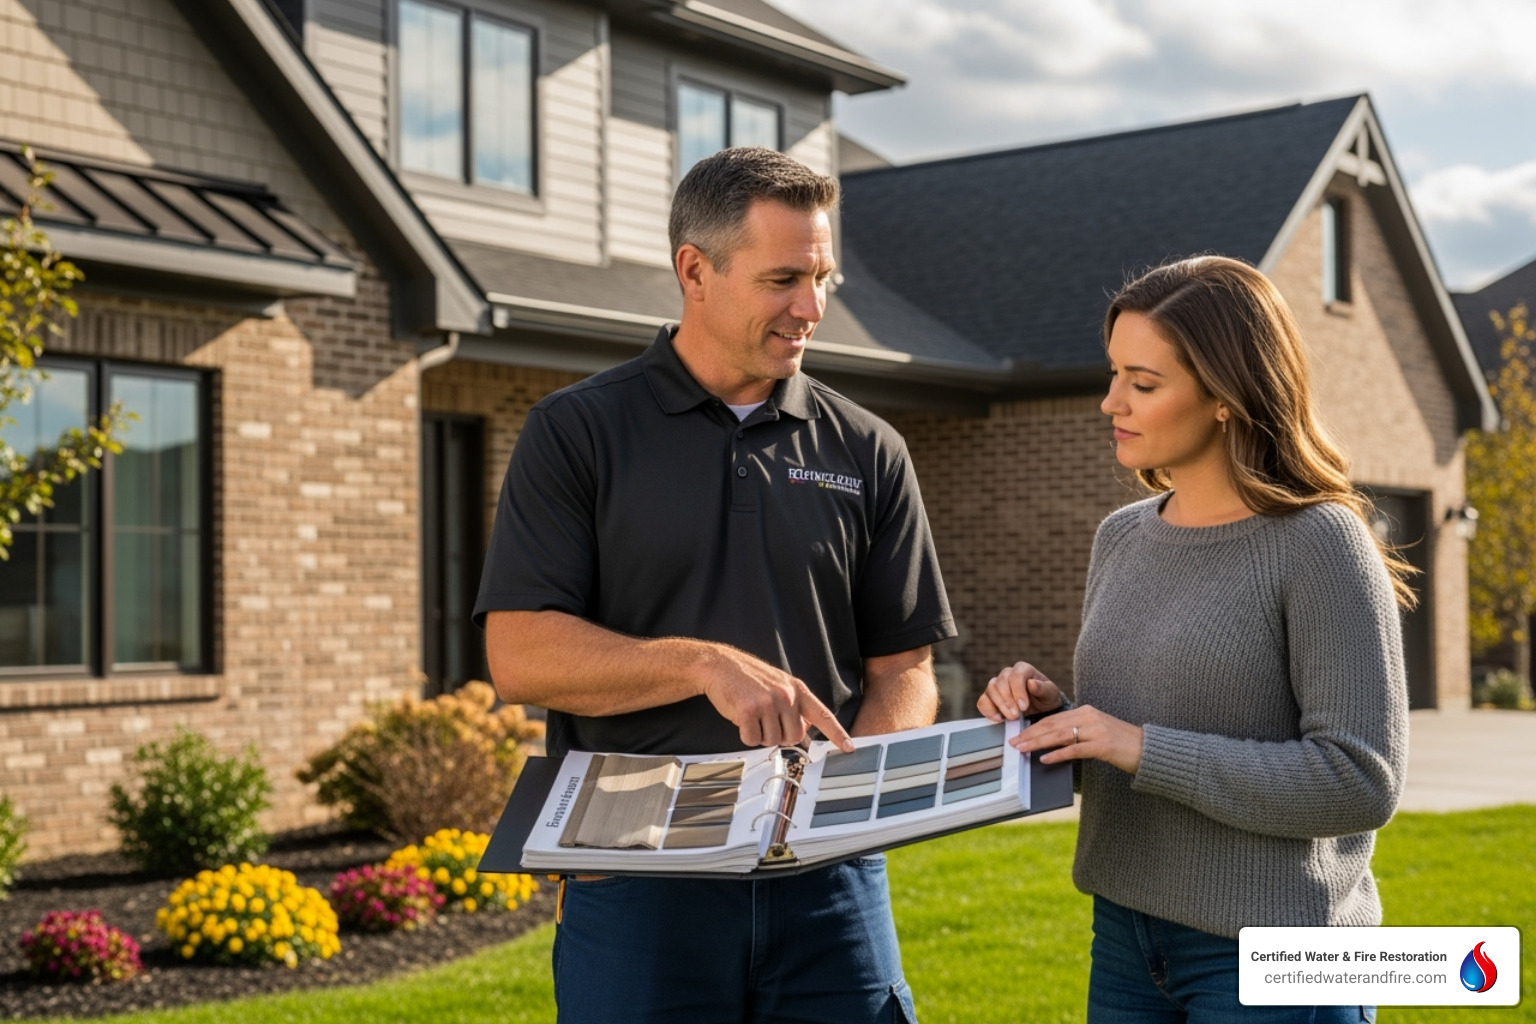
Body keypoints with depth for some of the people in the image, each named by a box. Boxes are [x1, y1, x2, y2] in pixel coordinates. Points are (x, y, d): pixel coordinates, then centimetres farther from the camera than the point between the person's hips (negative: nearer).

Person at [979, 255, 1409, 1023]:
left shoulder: (1320, 543, -12)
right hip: (1125, 941, 6)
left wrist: (1146, 749, -20)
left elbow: (1361, 780, -18)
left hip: (1271, 956, -6)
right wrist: (1049, 713, -3)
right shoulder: (1121, 537, 7)